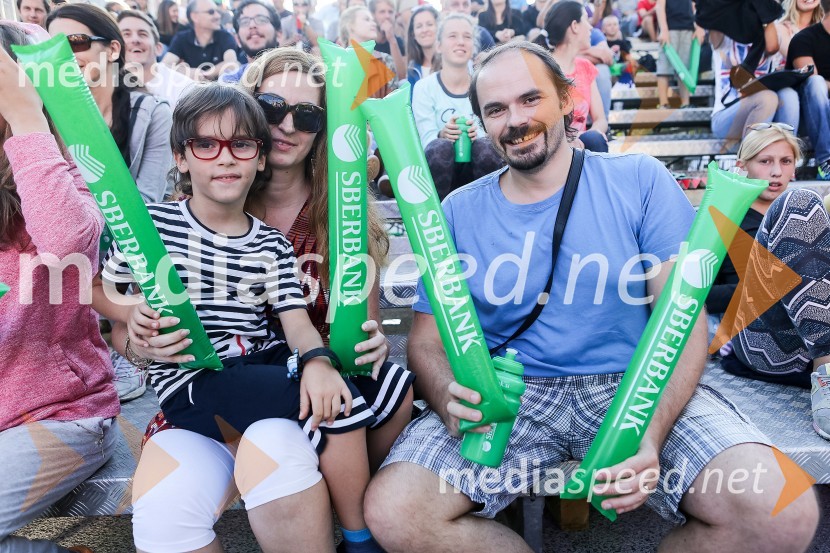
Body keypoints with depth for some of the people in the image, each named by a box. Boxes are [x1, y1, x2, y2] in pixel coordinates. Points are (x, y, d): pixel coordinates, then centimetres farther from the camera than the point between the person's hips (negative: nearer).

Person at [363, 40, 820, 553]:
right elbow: (428, 339, 4)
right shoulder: (458, 212, 6)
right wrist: (448, 396, -20)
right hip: (507, 397, 1)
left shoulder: (641, 182, 2)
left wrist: (650, 432, -21)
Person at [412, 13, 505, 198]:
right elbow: (426, 140, -8)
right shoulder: (424, 87, 0)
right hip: (441, 169, -1)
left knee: (485, 146, -31)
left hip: (483, 169, 1)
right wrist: (442, 135, -31)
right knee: (440, 148, -34)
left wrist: (479, 134, -24)